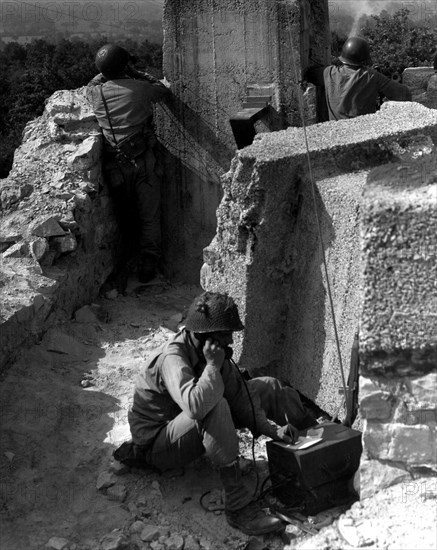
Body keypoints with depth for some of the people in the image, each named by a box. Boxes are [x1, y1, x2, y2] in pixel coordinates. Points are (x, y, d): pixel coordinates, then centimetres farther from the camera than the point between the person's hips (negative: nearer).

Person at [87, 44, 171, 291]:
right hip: (142, 161, -3)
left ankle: (126, 261, 12)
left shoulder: (96, 93, 0)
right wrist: (138, 74, 17)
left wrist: (109, 72, 23)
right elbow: (165, 90, 13)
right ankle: (148, 266, 13)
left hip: (114, 166, 3)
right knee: (149, 217, 9)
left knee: (125, 217, 15)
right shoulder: (140, 89, -8)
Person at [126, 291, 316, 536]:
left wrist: (270, 428, -15)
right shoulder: (172, 359, -31)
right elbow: (195, 406, -50)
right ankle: (238, 505, -36)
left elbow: (239, 396, -2)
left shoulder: (216, 350, -6)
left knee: (269, 387, 2)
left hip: (196, 426, 9)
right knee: (215, 408, -40)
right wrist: (213, 365, -38)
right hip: (157, 444, -8)